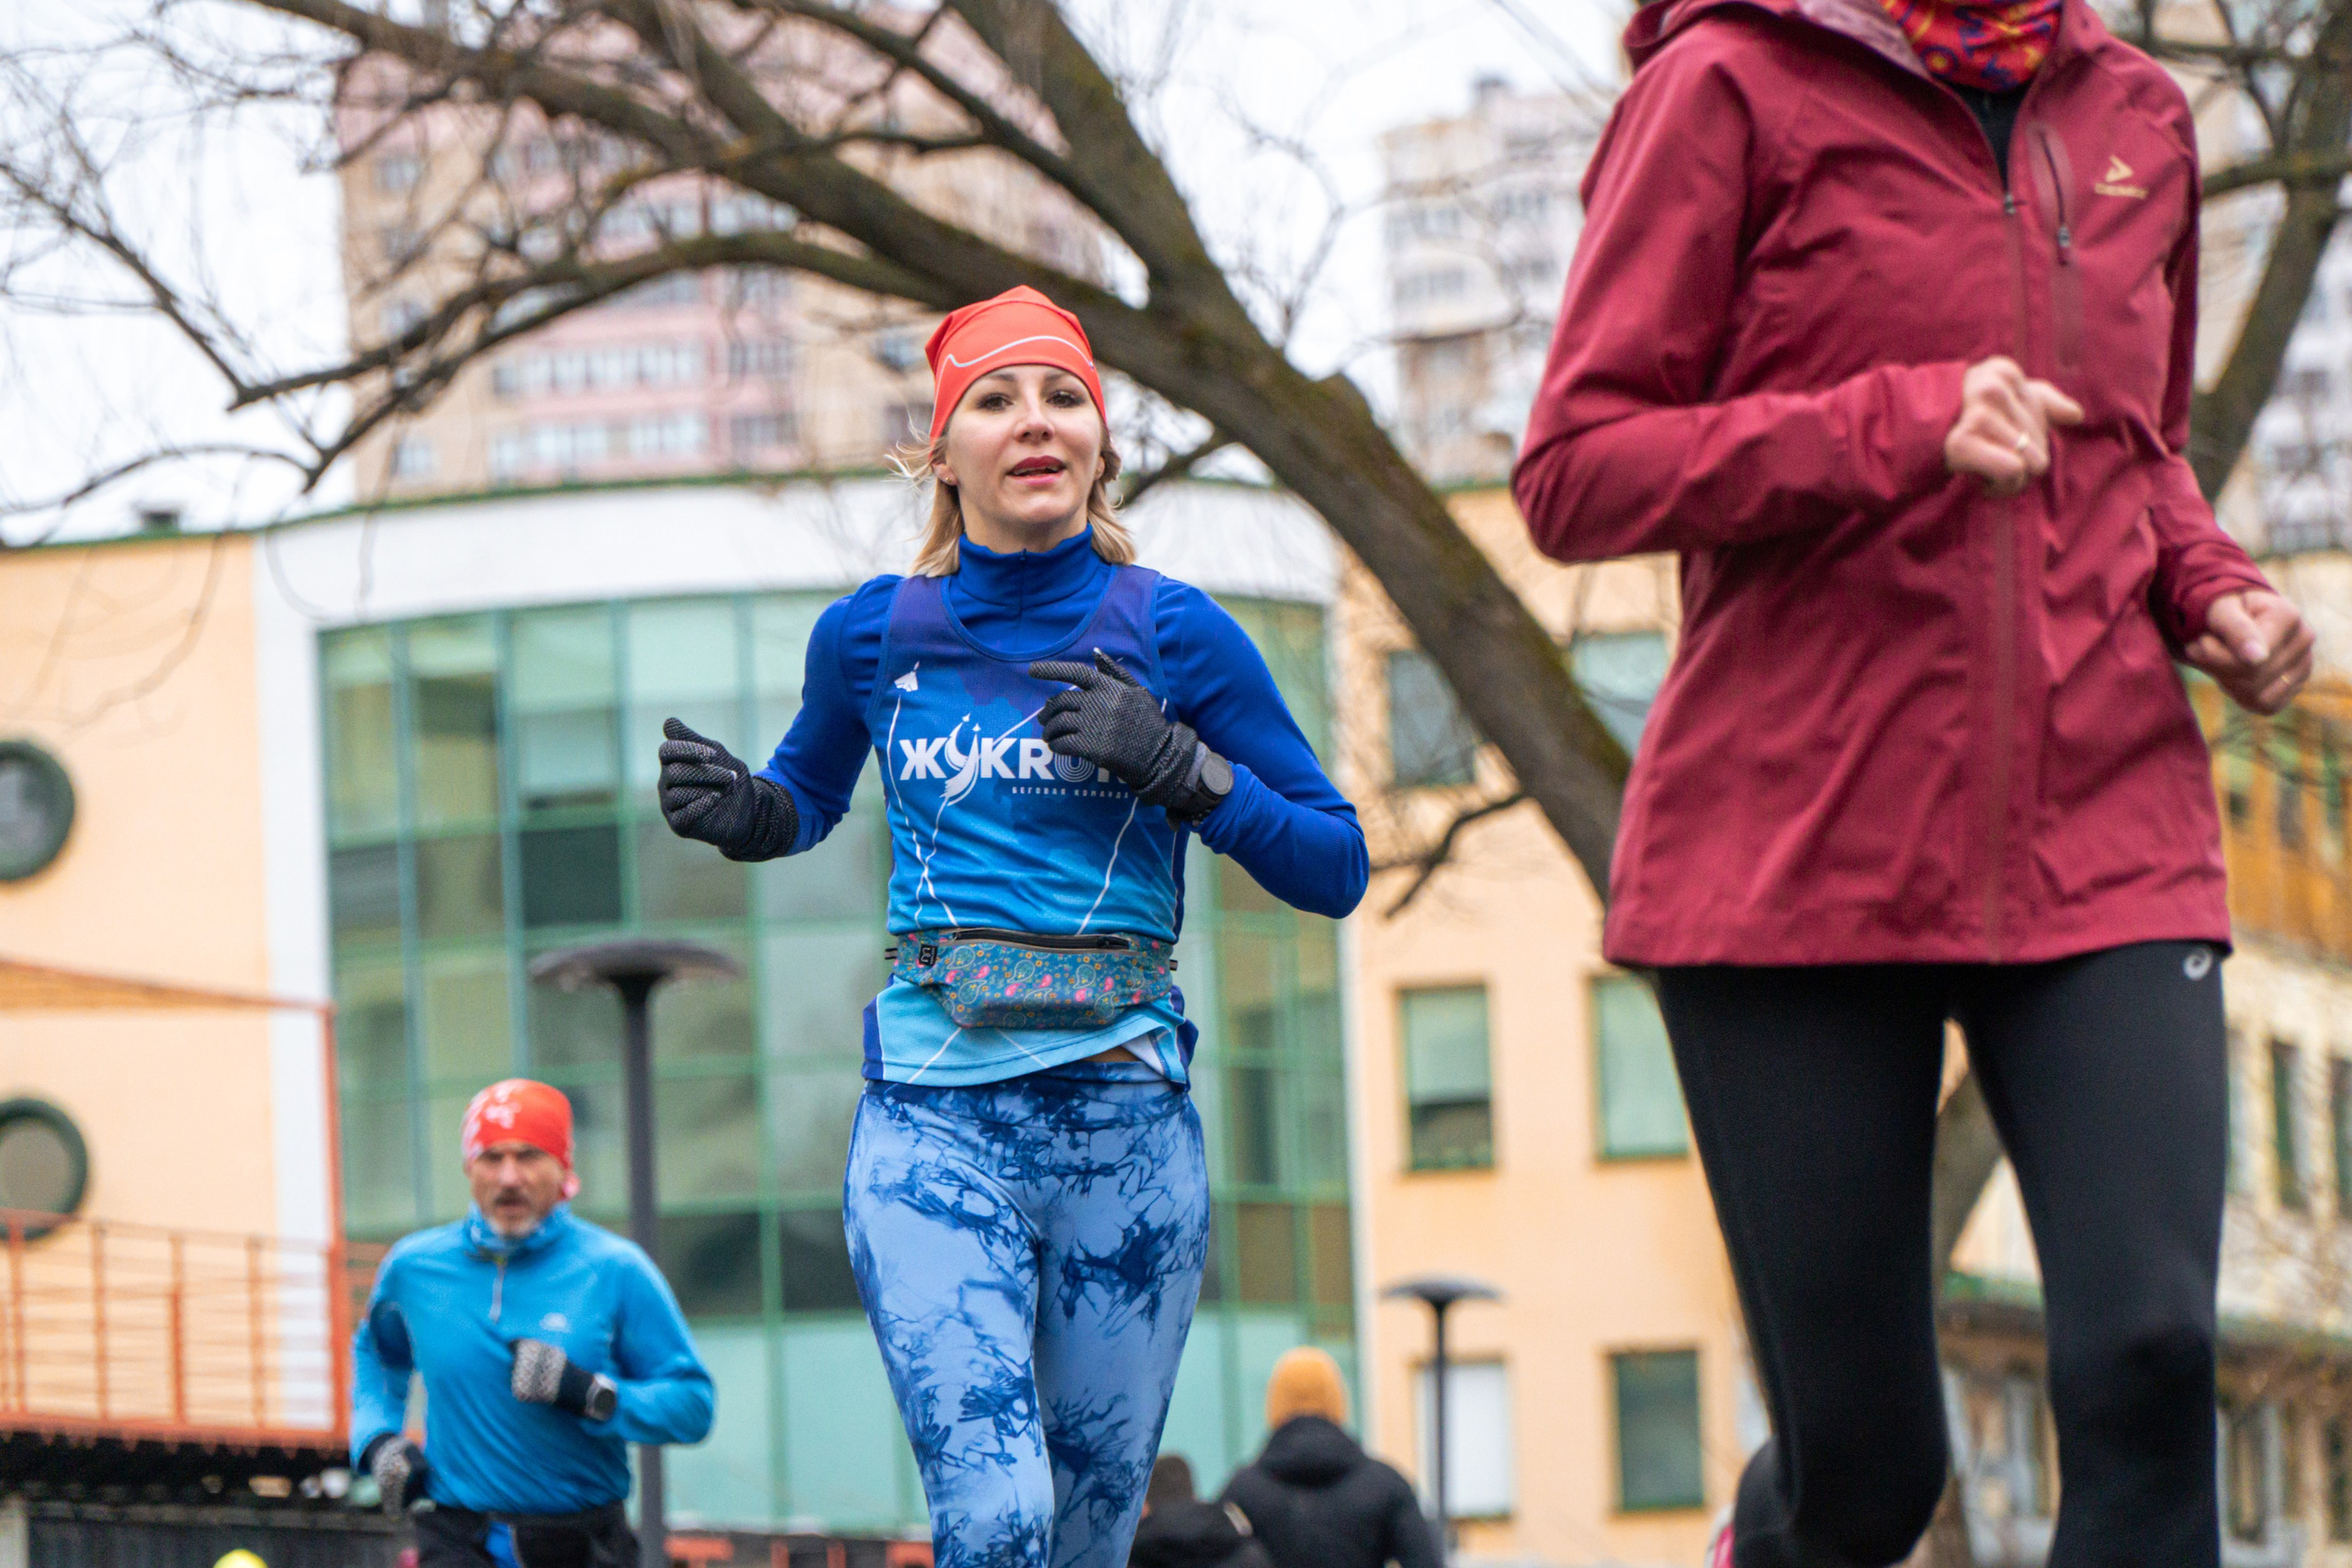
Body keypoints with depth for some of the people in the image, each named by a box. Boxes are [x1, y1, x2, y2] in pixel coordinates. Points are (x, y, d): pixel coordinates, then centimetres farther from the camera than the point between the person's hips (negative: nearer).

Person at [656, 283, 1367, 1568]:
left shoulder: (1174, 636, 2)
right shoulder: (872, 637, 7)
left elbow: (1335, 865, 4)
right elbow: (808, 799, 26)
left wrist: (1180, 767, -11)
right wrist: (734, 812, 3)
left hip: (1128, 1129, 1)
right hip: (933, 1122, -1)